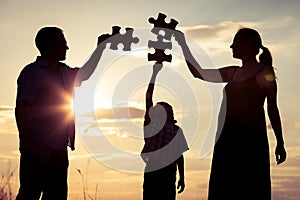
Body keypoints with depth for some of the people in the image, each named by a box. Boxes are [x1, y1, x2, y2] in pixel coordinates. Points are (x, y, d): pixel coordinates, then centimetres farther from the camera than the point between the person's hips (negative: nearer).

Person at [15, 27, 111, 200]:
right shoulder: (33, 72, -7)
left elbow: (85, 72, 36)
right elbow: (21, 109, -12)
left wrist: (100, 48, 26)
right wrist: (26, 141, -20)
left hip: (58, 147, 9)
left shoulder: (64, 72, 16)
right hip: (38, 147, -8)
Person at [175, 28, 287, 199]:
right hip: (227, 137, 6)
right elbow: (199, 73, 23)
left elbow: (272, 108, 1)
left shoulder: (265, 72, 4)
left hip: (252, 137, -6)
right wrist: (184, 46, 22)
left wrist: (280, 143, -1)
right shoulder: (232, 73, 20)